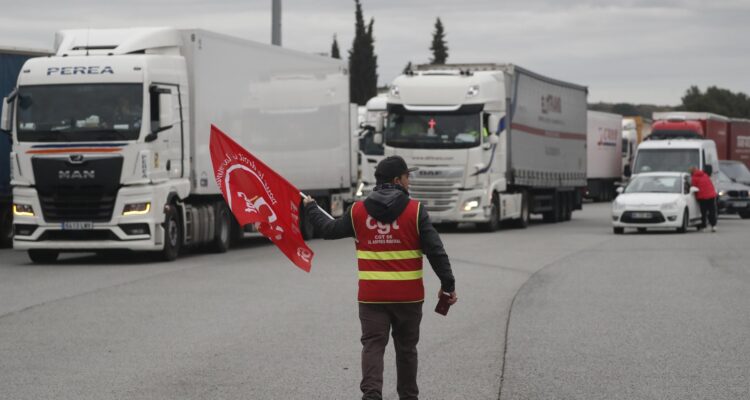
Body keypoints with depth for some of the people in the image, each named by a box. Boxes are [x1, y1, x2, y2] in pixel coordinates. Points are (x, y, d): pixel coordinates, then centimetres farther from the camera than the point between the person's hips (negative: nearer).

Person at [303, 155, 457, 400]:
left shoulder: (358, 212, 1)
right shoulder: (415, 211, -6)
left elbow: (328, 230, 15)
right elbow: (436, 251, -8)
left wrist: (310, 208, 33)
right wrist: (448, 284, 2)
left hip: (372, 296, 1)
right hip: (408, 295, -1)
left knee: (373, 345, 0)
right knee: (406, 347, 13)